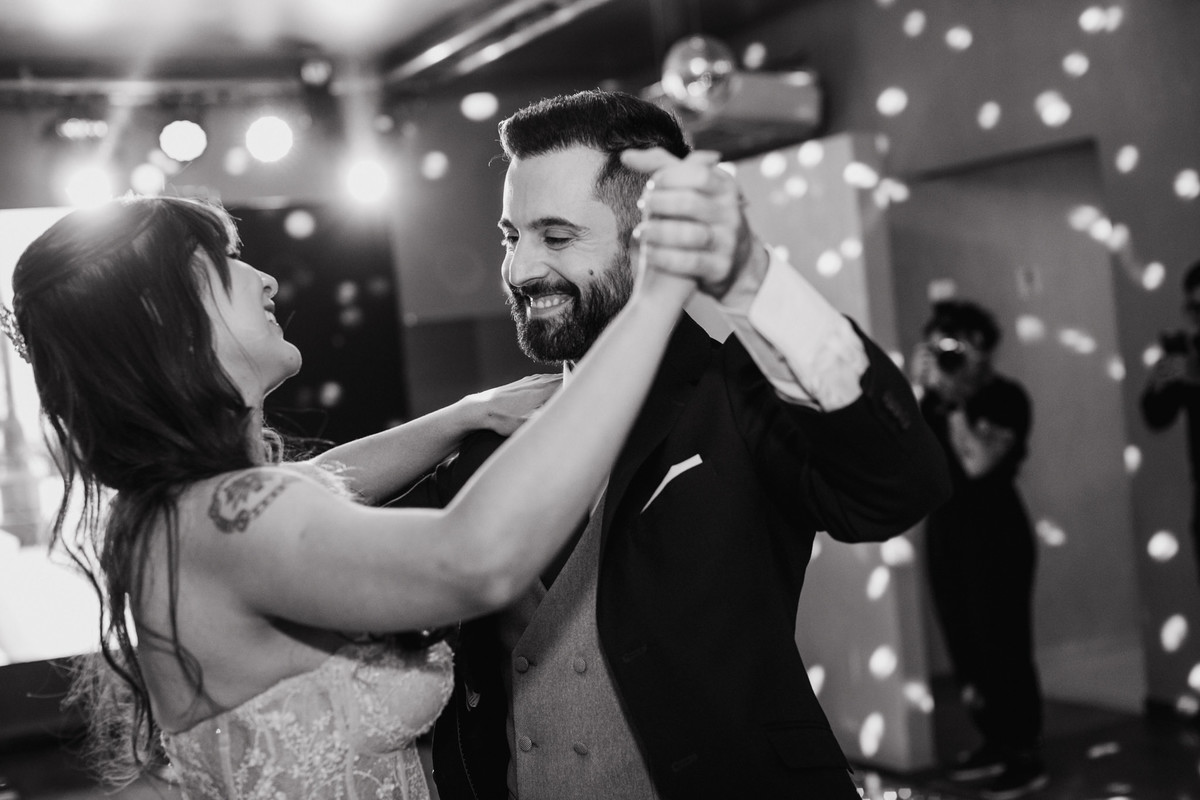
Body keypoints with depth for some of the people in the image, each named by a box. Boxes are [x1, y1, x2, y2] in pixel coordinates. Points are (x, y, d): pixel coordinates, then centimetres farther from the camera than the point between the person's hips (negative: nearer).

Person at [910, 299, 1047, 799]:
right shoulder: (936, 397, 11)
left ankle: (1026, 757, 0)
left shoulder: (1005, 396, -7)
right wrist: (919, 389, -4)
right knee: (964, 645, 9)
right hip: (944, 530, 7)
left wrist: (953, 401, -14)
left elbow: (977, 461, -21)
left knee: (1002, 645, -7)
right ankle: (996, 742, 21)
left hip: (995, 533, -7)